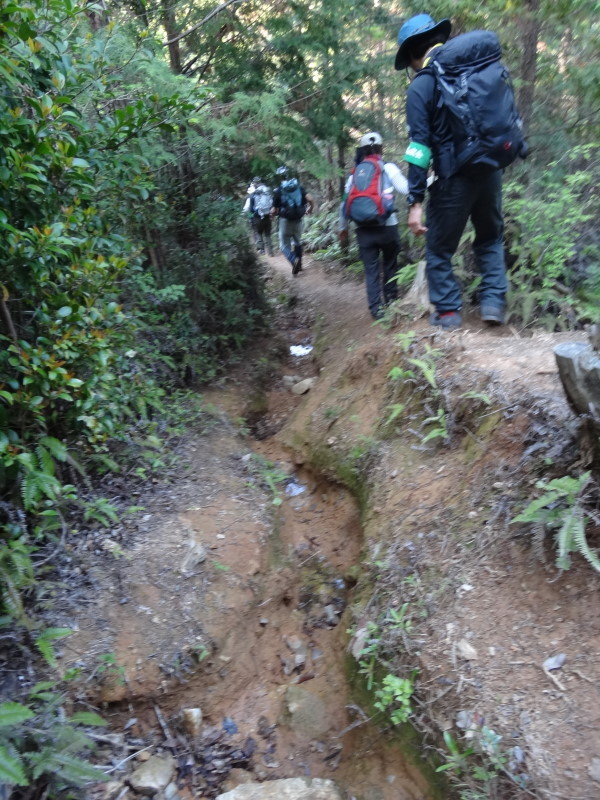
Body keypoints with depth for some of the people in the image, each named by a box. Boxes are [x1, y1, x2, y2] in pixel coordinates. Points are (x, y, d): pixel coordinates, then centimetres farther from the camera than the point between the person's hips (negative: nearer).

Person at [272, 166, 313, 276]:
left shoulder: (278, 190, -6)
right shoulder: (299, 187, 2)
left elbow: (275, 210, -6)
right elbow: (310, 199, -7)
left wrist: (273, 213, 17)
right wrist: (310, 208, 13)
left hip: (285, 220, -4)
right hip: (298, 220, 4)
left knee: (284, 245, 5)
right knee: (297, 241, 24)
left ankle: (294, 260, -21)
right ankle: (299, 264, 29)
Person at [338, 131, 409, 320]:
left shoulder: (354, 173, 12)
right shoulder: (388, 168, 0)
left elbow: (344, 203, 12)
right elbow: (407, 189, -11)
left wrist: (343, 229, 20)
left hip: (363, 229, 2)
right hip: (387, 226, -2)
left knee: (371, 269, 5)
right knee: (389, 264, 16)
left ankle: (376, 307, -2)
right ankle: (391, 299, 21)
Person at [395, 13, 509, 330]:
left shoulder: (421, 87, -6)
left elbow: (419, 147, -14)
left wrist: (415, 201, -15)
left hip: (454, 178, -5)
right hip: (491, 170, 5)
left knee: (439, 249, 11)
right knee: (490, 238, 22)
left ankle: (448, 312, 13)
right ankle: (493, 301, 12)